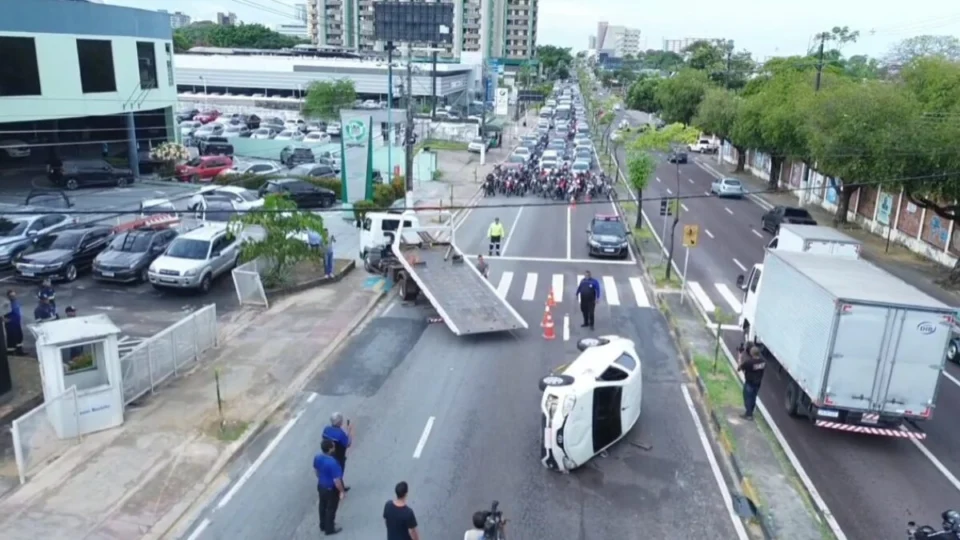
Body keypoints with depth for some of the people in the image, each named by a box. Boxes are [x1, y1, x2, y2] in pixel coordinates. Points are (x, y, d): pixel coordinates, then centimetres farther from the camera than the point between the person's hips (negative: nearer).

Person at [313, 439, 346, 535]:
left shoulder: (317, 457, -14)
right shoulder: (332, 463, -37)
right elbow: (336, 480, -29)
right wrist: (342, 491, -13)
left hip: (321, 486, 7)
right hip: (331, 489, -7)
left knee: (322, 506, 27)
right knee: (331, 509, 16)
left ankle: (323, 525, 47)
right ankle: (329, 529, 35)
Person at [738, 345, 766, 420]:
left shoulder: (749, 362, -29)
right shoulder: (762, 361, -8)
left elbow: (739, 368, -18)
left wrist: (741, 359, -8)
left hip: (749, 383, -6)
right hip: (758, 383, 6)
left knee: (747, 398, 10)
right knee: (753, 398, 20)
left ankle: (748, 415, 18)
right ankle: (750, 413, 35)